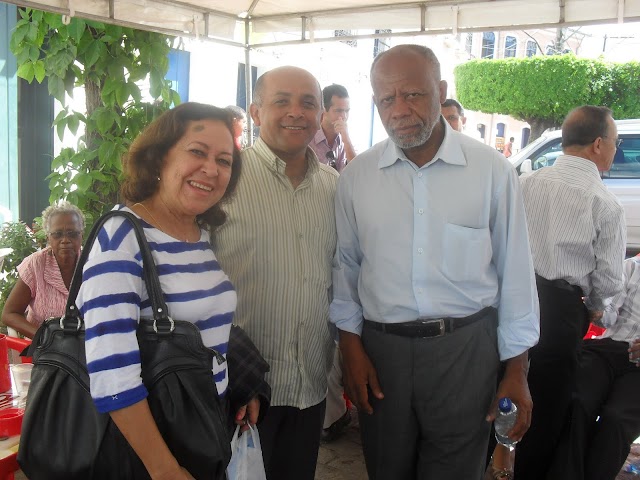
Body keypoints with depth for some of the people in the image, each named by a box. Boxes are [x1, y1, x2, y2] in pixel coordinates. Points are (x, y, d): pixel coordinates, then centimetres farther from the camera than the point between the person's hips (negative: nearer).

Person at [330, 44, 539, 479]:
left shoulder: (492, 171, -5)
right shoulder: (356, 177, 0)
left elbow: (515, 272, -1)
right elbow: (346, 267, 7)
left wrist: (517, 370, 0)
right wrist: (352, 347, 3)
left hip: (466, 347, -1)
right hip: (380, 348, 2)